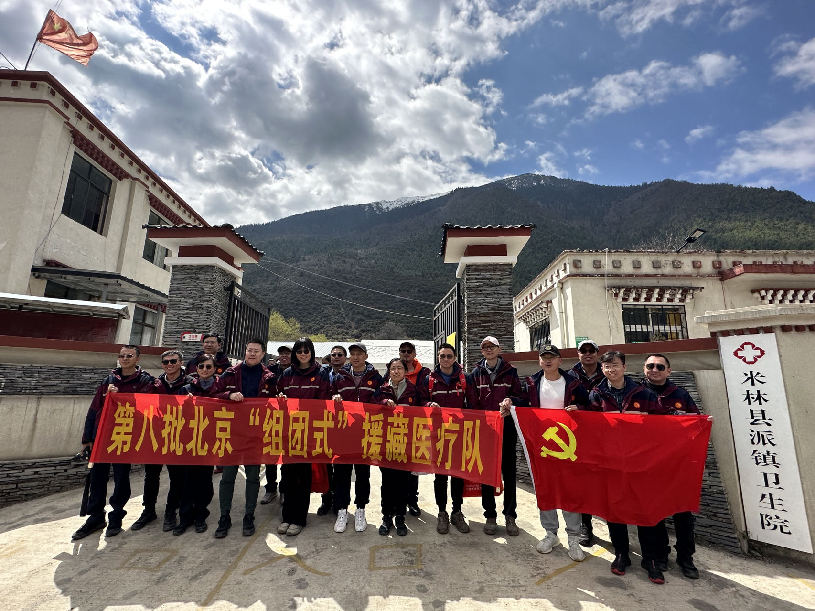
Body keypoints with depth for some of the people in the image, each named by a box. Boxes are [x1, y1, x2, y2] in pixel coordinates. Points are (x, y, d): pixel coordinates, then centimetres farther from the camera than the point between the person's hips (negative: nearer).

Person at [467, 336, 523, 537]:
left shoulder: (510, 371, 6)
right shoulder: (476, 373, 7)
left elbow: (519, 395, 6)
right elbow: (471, 402, 4)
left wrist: (510, 400, -16)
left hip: (507, 427, 0)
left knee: (509, 471, 6)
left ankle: (510, 516, 20)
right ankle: (490, 515, 19)